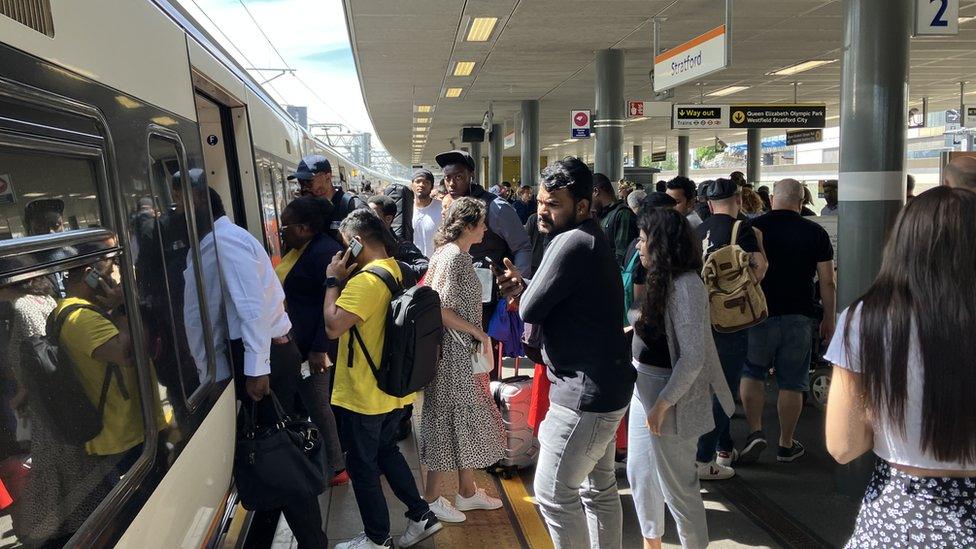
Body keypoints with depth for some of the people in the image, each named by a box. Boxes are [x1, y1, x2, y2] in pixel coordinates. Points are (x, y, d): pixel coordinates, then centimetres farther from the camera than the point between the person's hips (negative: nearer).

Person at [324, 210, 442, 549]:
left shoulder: (366, 280, -24)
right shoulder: (394, 270, 6)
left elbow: (333, 326, -30)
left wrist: (333, 280, -18)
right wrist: (345, 279, 2)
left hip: (364, 394, -9)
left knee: (362, 465, 9)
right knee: (387, 451, 24)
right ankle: (422, 516, 28)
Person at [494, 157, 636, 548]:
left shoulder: (573, 243, -23)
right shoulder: (591, 238, 9)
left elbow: (529, 311, -21)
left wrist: (521, 290, 0)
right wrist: (524, 284, -2)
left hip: (585, 392, -10)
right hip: (605, 384, 10)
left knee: (553, 493, 3)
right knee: (598, 486, 21)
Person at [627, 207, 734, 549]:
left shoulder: (686, 286, -21)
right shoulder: (661, 281, 8)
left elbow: (692, 357, -23)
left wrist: (662, 403, -22)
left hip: (672, 393, -9)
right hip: (644, 386, 9)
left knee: (676, 484, 6)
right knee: (640, 473, 20)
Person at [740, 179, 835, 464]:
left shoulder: (753, 227, -2)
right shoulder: (816, 233, 0)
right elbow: (827, 282, 0)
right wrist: (829, 319, 10)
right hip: (799, 316, 1)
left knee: (752, 372, 16)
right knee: (791, 383, 10)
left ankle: (755, 431, 4)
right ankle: (786, 445, 20)